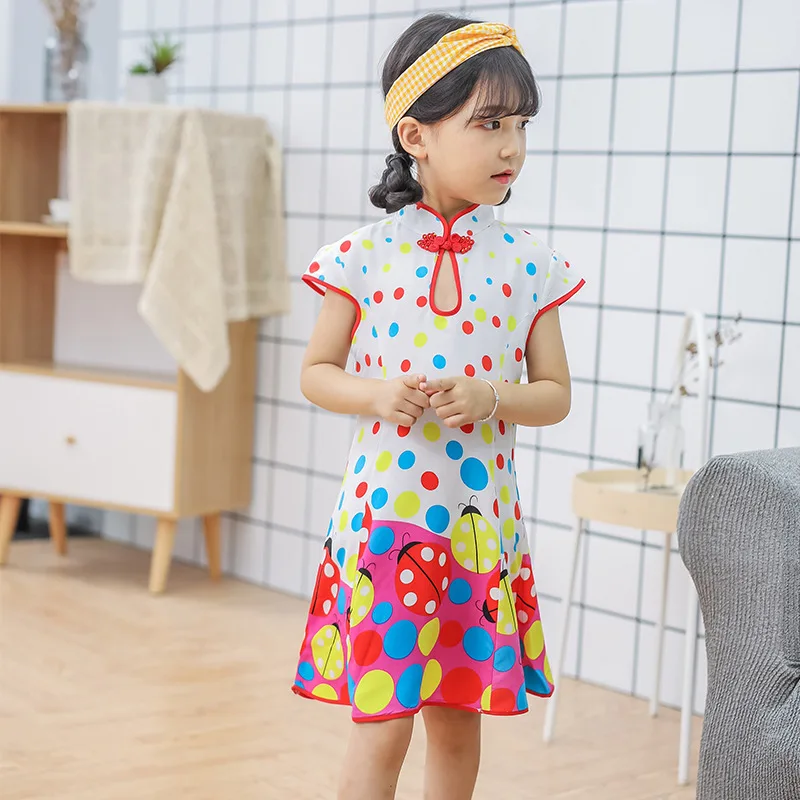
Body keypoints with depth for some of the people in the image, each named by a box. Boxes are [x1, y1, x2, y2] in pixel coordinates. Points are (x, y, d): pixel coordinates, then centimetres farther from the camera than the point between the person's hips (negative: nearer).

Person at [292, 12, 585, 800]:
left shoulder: (528, 264, -1)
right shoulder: (364, 256, -5)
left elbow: (555, 394, 5)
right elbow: (316, 373, 3)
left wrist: (489, 396, -15)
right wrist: (376, 394, -17)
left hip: (479, 522, 2)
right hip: (383, 514, -2)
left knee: (456, 719, 14)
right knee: (382, 720, 1)